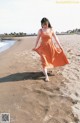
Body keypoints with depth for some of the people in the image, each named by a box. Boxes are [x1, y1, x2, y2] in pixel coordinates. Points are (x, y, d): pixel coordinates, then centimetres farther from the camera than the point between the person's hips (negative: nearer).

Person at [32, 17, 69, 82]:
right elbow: (38, 39, 6)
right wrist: (35, 47, 10)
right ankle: (46, 76, -7)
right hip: (43, 47, -1)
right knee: (44, 61, -8)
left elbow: (56, 38, 2)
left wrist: (60, 46, 1)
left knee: (49, 59, 13)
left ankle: (44, 70, 39)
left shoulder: (51, 30, -3)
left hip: (51, 46, 2)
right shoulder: (40, 30, -3)